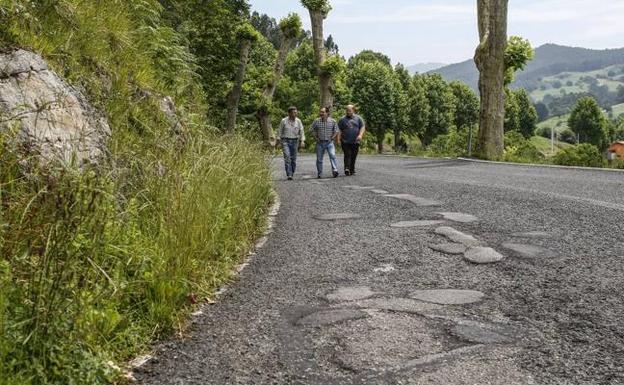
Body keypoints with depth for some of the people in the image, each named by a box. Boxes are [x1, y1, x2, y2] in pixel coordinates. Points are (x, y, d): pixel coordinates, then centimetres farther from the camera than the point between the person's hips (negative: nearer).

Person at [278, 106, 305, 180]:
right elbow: (280, 132, 6)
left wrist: (302, 141, -15)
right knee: (287, 157, -17)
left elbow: (301, 131, -1)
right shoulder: (284, 121, -3)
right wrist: (280, 142, 5)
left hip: (294, 141, 2)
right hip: (285, 141, -2)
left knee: (293, 159, 4)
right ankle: (289, 175, -20)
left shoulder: (298, 121, 0)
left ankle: (291, 174, 19)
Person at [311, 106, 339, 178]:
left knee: (332, 155, -21)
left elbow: (336, 131, 8)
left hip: (329, 142, -1)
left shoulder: (333, 121, -1)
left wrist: (332, 138, -3)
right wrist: (316, 138, 1)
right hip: (320, 143, 1)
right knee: (319, 159, 5)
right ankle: (319, 174, 16)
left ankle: (335, 170, -26)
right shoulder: (316, 121, 0)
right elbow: (313, 130, 11)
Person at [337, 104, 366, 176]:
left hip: (355, 141, 2)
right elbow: (339, 130, 6)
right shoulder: (342, 119, 6)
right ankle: (347, 168, -24)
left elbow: (363, 127, 5)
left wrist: (360, 135, -12)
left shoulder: (358, 118, 9)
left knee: (353, 156, 5)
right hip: (345, 142, -2)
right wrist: (339, 139, -5)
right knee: (347, 155, -15)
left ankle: (352, 170, 15)